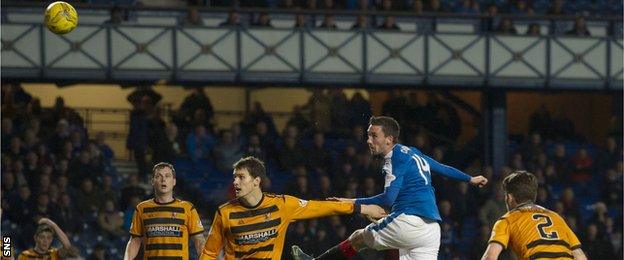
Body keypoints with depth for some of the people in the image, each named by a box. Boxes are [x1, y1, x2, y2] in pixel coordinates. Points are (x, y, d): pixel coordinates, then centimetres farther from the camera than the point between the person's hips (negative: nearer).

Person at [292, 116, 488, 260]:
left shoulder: (396, 157, -7)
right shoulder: (413, 153, 19)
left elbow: (388, 198, -15)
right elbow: (443, 168, 33)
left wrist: (355, 202, -7)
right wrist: (470, 179, 49)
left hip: (408, 223, -8)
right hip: (431, 231, 8)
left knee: (358, 238, 12)